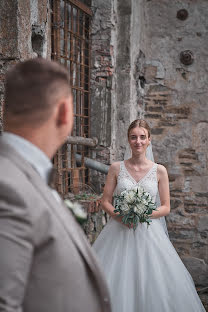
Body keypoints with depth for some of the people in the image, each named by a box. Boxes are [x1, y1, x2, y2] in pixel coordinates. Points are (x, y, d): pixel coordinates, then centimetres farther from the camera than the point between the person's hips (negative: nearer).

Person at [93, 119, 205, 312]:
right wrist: (119, 215, -13)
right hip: (119, 232, 0)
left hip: (148, 233, 0)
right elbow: (105, 201, 5)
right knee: (116, 283, -1)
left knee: (153, 284, -1)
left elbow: (166, 207, 3)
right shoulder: (116, 168, 2)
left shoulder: (159, 171, 1)